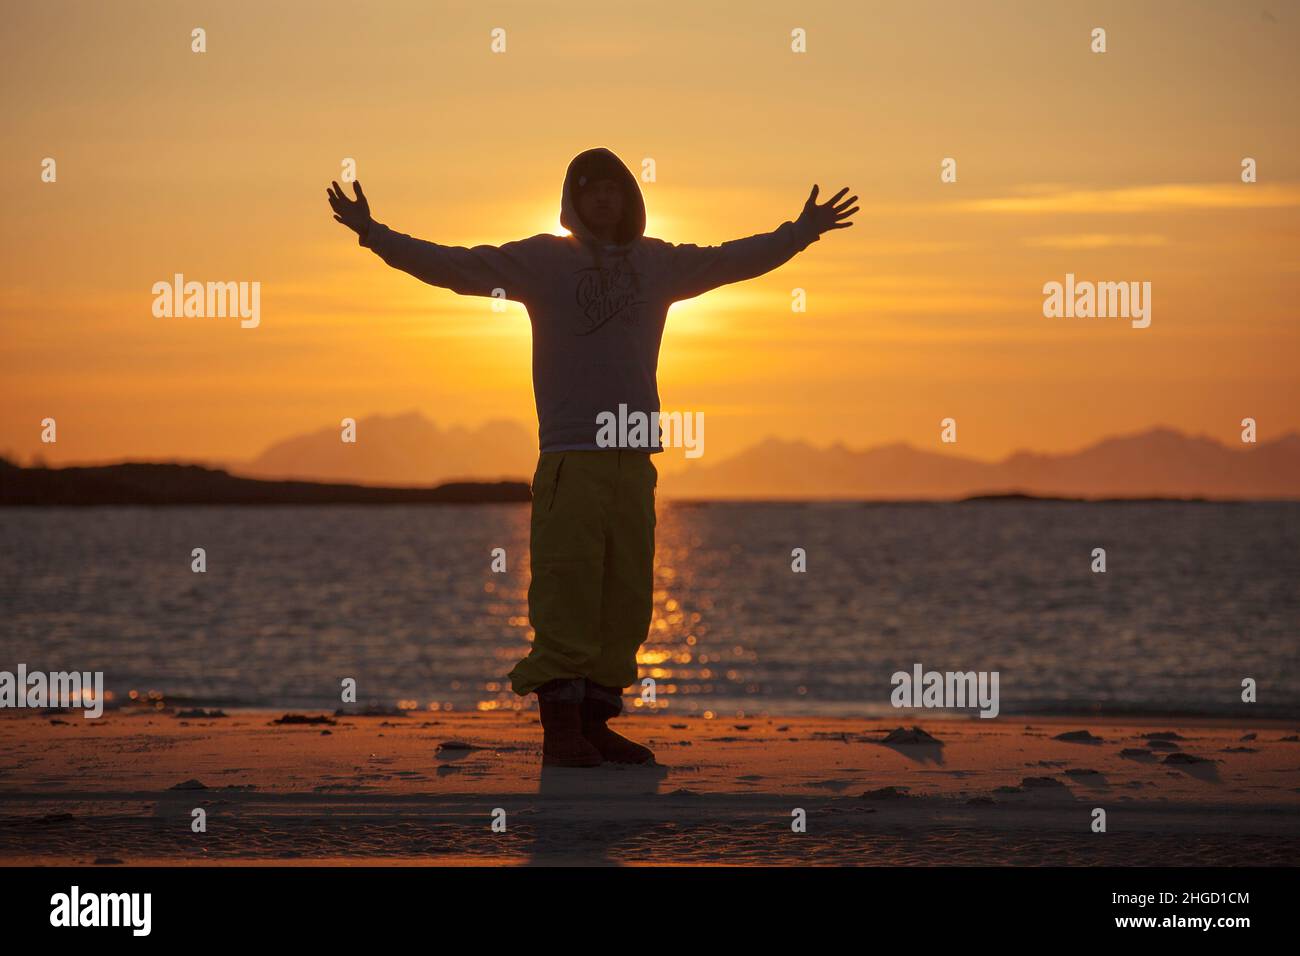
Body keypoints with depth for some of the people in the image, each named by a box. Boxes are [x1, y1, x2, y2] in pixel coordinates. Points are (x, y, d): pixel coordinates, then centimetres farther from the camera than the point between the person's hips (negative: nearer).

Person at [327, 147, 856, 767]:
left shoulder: (658, 264, 15)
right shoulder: (541, 260, 4)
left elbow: (736, 260, 28)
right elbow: (452, 266, -1)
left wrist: (803, 230, 33)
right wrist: (373, 233, -10)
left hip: (635, 459, 4)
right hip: (569, 457, -4)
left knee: (625, 602, 4)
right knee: (565, 599, -9)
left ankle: (594, 724, 11)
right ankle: (559, 728, -5)